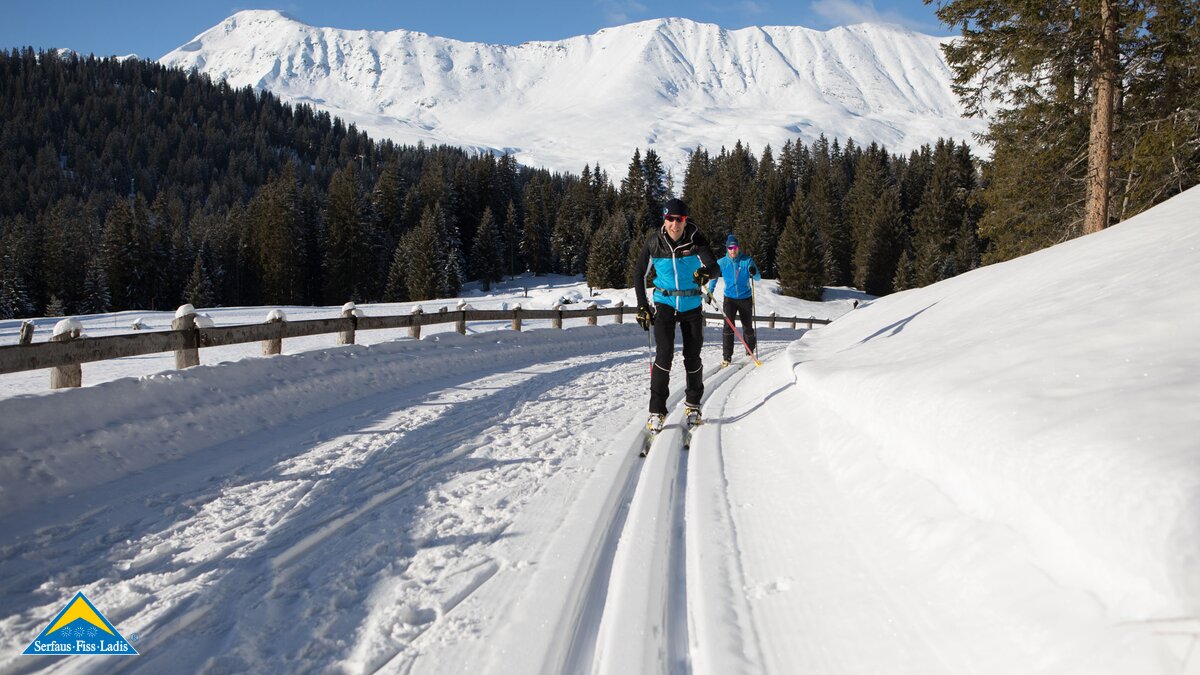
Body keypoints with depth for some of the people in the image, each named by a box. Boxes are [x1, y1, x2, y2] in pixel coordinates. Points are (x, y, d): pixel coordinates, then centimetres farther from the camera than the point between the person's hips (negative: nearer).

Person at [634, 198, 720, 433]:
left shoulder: (696, 240, -11)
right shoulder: (654, 242, -8)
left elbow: (715, 267, -20)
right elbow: (640, 273, 3)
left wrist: (706, 272, -45)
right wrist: (642, 305, -1)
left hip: (691, 306, 1)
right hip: (664, 303, -1)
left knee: (692, 357, 4)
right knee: (664, 353, -15)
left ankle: (693, 404, 27)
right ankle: (657, 410, -7)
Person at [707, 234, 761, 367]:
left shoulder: (747, 260, -6)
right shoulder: (722, 263, -3)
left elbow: (758, 279, -8)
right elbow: (714, 277, 8)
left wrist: (754, 273, -31)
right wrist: (709, 292, -4)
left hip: (745, 298, 1)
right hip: (730, 298, 0)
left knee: (748, 327, 10)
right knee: (729, 326, -17)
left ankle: (750, 349, 37)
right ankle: (726, 356, -14)